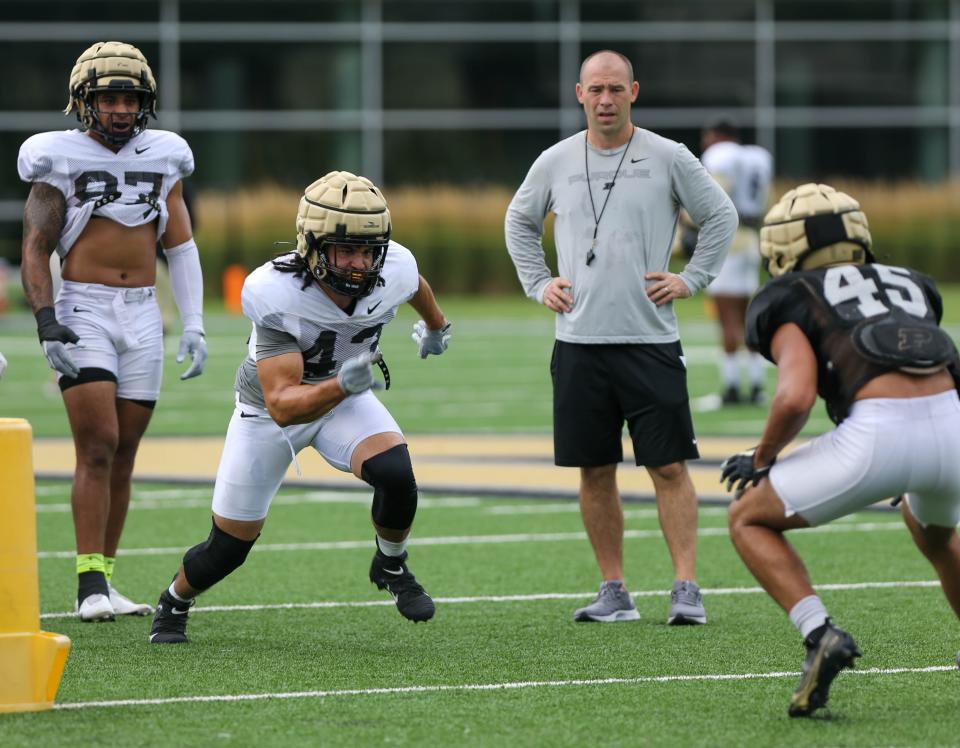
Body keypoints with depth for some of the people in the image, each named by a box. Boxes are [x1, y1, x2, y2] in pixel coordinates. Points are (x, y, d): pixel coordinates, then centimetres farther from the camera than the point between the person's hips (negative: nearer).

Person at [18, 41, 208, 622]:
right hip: (83, 310, -4)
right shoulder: (61, 160, -2)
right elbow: (35, 249, -3)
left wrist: (194, 325, 6)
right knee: (98, 445, -15)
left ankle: (104, 582, 11)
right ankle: (90, 586, -15)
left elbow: (182, 246, 14)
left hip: (143, 314, 4)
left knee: (122, 455, 5)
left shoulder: (162, 159, 10)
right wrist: (47, 321, -16)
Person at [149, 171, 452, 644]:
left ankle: (391, 567, 3)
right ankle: (174, 603, 38)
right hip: (270, 409, -3)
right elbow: (283, 407, -40)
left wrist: (436, 326, 25)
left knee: (395, 473, -28)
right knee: (228, 549, 4)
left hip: (345, 397, 3)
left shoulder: (393, 270, -25)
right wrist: (342, 385, -57)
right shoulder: (275, 294, -38)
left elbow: (415, 285, 4)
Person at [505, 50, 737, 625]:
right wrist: (538, 283, 13)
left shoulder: (668, 159, 0)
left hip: (651, 340, -2)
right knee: (595, 470, 4)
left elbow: (722, 216, 11)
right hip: (579, 340, 2)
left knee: (669, 467, -6)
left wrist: (690, 280, 3)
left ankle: (687, 589, -4)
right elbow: (519, 222, 24)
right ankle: (614, 592, 11)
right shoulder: (555, 163, 7)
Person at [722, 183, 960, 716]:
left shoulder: (787, 300, 15)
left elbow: (797, 396, -2)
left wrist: (762, 457, 16)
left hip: (878, 435, -5)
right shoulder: (911, 285, 31)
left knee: (750, 521, 16)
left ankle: (820, 634, -5)